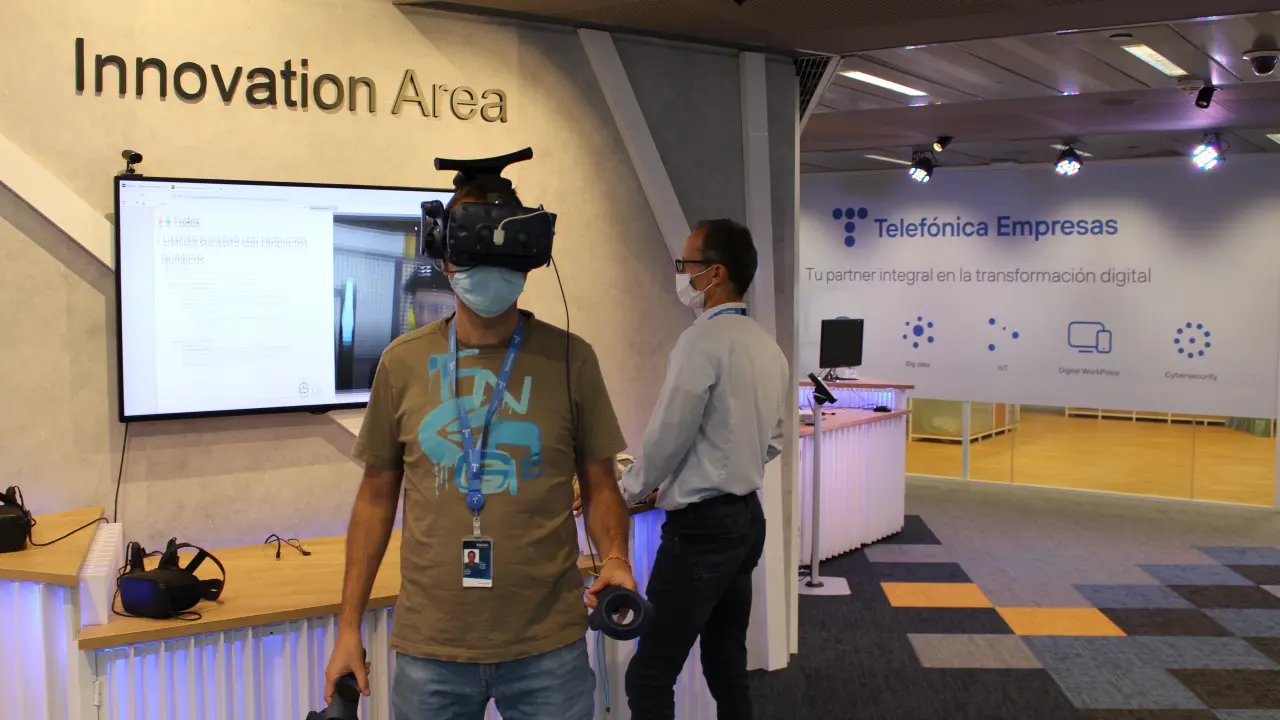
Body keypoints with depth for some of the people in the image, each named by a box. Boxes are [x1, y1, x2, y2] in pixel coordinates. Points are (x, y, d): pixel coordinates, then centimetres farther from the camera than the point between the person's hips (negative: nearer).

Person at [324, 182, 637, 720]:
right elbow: (377, 497, 7)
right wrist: (349, 625, 5)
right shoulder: (403, 362, 1)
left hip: (548, 645, -1)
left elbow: (600, 483, 4)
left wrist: (614, 559, -15)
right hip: (429, 646, 1)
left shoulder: (569, 358, -2)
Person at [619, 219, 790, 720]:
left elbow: (667, 436, -13)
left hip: (702, 526, -9)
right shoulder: (769, 348, 10)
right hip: (747, 518, 9)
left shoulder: (703, 339, -16)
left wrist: (630, 489, 4)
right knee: (727, 666, 16)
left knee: (650, 677, -4)